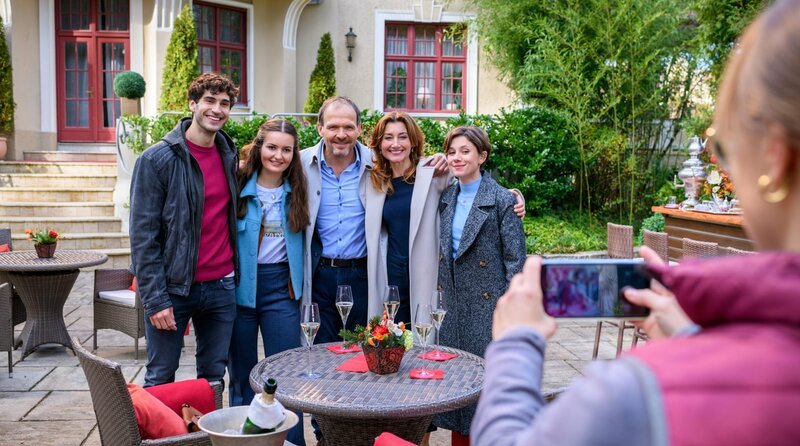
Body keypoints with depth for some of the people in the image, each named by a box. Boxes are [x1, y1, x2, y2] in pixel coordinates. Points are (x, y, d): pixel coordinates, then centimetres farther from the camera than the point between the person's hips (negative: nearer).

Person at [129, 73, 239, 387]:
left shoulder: (230, 155, 7)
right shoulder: (157, 159, -9)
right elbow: (142, 235, -11)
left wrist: (233, 273, 8)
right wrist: (155, 299, -14)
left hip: (221, 287, 5)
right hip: (173, 289, -4)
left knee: (214, 378, 14)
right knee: (160, 379, 8)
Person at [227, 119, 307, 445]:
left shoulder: (296, 192, 3)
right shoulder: (239, 187, -3)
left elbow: (305, 241, 12)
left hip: (281, 287, 1)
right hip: (240, 286, -1)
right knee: (241, 375, 11)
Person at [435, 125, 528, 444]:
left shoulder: (502, 200, -8)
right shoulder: (446, 197, 9)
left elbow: (515, 259, -9)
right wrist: (441, 295, 12)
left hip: (487, 302, -6)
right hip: (451, 303, 6)